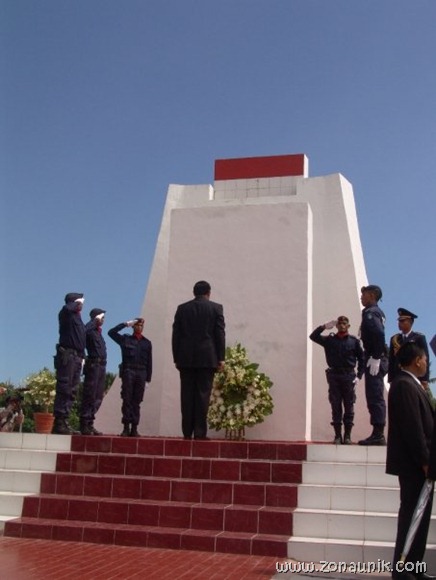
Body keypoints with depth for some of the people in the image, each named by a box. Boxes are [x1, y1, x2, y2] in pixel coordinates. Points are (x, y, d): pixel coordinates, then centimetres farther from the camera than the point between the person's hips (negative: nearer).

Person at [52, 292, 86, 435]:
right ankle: (59, 423, -13)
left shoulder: (78, 318, 23)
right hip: (67, 355, -9)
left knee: (72, 391, 6)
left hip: (76, 357, 9)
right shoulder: (67, 314, -2)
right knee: (64, 389, -12)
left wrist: (82, 357, 14)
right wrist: (77, 303, -8)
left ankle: (64, 422, 8)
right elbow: (67, 308, -28)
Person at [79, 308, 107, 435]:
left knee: (97, 398, 10)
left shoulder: (98, 332, 21)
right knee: (89, 396, -7)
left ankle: (90, 424, 16)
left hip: (101, 366, 9)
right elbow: (85, 330, -30)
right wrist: (95, 320, -19)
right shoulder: (90, 330, -6)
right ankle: (84, 425, -4)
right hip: (93, 365, -9)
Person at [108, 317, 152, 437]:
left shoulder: (147, 343, 14)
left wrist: (148, 378, 4)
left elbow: (149, 362, 11)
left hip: (141, 373, 2)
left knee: (136, 402, 1)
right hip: (128, 371, -1)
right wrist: (126, 324, 3)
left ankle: (134, 428, 1)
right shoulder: (125, 339, 11)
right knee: (127, 400, -5)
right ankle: (126, 428, -5)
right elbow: (111, 332, 1)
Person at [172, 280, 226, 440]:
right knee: (203, 394, -2)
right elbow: (220, 333, -2)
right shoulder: (216, 308, 3)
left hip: (186, 358, 2)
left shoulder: (182, 308, 9)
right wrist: (221, 357, 1)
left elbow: (176, 334, 7)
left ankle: (187, 432, 4)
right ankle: (200, 432, -4)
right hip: (207, 357, -2)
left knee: (187, 395, 4)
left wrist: (176, 358, 11)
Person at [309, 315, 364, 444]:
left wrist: (359, 375, 0)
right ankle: (337, 435, 7)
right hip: (334, 376, 1)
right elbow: (313, 336, 1)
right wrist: (324, 326, -9)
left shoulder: (354, 341, 4)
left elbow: (361, 359, 6)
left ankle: (347, 435, 8)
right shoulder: (330, 339, 7)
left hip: (349, 377, -1)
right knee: (336, 406, 2)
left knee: (349, 407, 1)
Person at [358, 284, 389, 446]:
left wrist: (375, 357, -24)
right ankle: (378, 434, 12)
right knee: (376, 397, 10)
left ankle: (377, 435, -11)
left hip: (374, 359, -10)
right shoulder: (377, 312, 20)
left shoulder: (370, 312, -10)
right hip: (378, 358, 10)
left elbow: (379, 333, -24)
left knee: (374, 397, -10)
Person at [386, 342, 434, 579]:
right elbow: (412, 427, -22)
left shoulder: (409, 384, 15)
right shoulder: (405, 385, -17)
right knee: (412, 515, -3)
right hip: (413, 463, -10)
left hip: (416, 461, 10)